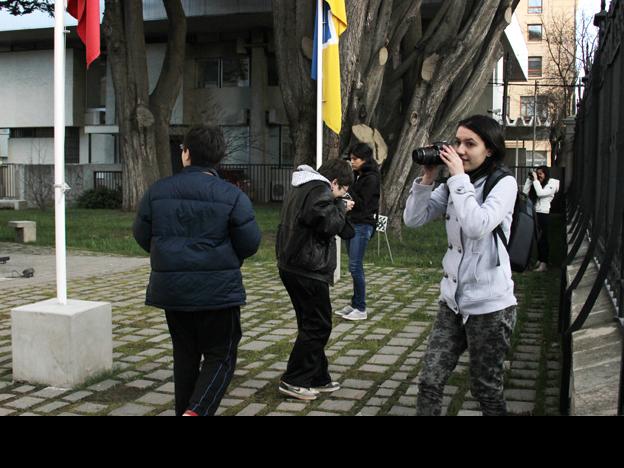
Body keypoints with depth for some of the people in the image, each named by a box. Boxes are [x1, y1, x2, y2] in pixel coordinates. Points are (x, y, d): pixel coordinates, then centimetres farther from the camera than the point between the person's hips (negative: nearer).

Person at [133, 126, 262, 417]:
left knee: (185, 354, 18)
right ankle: (197, 411, -13)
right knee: (220, 357, 6)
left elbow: (141, 236, 6)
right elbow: (250, 244, -7)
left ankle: (185, 410, 26)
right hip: (219, 290, -3)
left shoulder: (158, 191, -1)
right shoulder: (232, 197, -10)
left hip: (171, 289, 4)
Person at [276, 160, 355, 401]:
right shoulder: (320, 190, -13)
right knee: (318, 326, 0)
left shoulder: (301, 188, 18)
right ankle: (294, 381, 4)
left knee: (311, 324, 16)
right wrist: (341, 207, -3)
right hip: (309, 270, -10)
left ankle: (319, 379, 24)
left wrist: (338, 208, 11)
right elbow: (328, 225, -19)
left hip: (291, 266, 10)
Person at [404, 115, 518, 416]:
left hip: (489, 305, -5)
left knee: (486, 389, 9)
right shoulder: (453, 186, 8)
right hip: (453, 300, 5)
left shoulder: (504, 184, -10)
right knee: (429, 381, 3)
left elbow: (477, 227, -27)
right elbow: (413, 220, 2)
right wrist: (428, 178, -8)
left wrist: (459, 177, -21)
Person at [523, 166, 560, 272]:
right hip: (534, 213, 6)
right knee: (537, 239, 11)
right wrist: (530, 179, 2)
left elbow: (540, 193, -20)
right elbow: (525, 193, 5)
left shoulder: (551, 185, -6)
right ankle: (539, 260, 20)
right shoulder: (536, 184, 12)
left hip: (544, 214, -6)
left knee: (543, 239, -3)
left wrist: (535, 179, -15)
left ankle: (544, 264, 0)